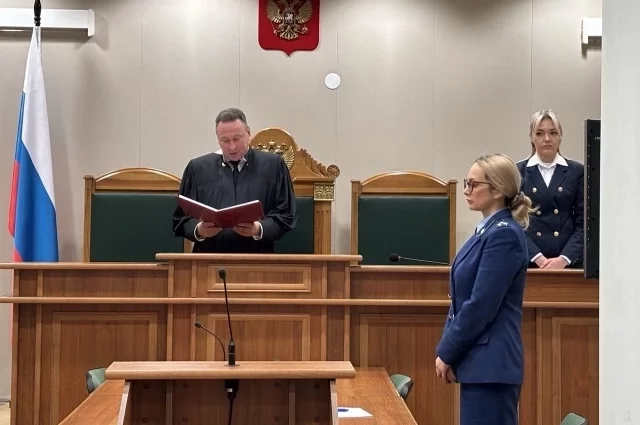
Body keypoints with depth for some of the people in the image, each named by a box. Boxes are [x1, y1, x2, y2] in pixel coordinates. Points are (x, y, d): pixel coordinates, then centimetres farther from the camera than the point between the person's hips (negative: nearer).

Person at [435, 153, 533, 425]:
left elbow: (481, 306, -19)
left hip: (491, 363, -9)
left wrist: (446, 353, -11)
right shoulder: (488, 230, 14)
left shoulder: (504, 234, -15)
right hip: (481, 361, 9)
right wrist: (447, 350, 9)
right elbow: (463, 300, 16)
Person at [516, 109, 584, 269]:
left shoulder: (577, 171, 6)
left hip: (569, 261, 1)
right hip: (528, 261, 0)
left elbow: (583, 222, 3)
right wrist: (538, 258, -11)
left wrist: (564, 258, -10)